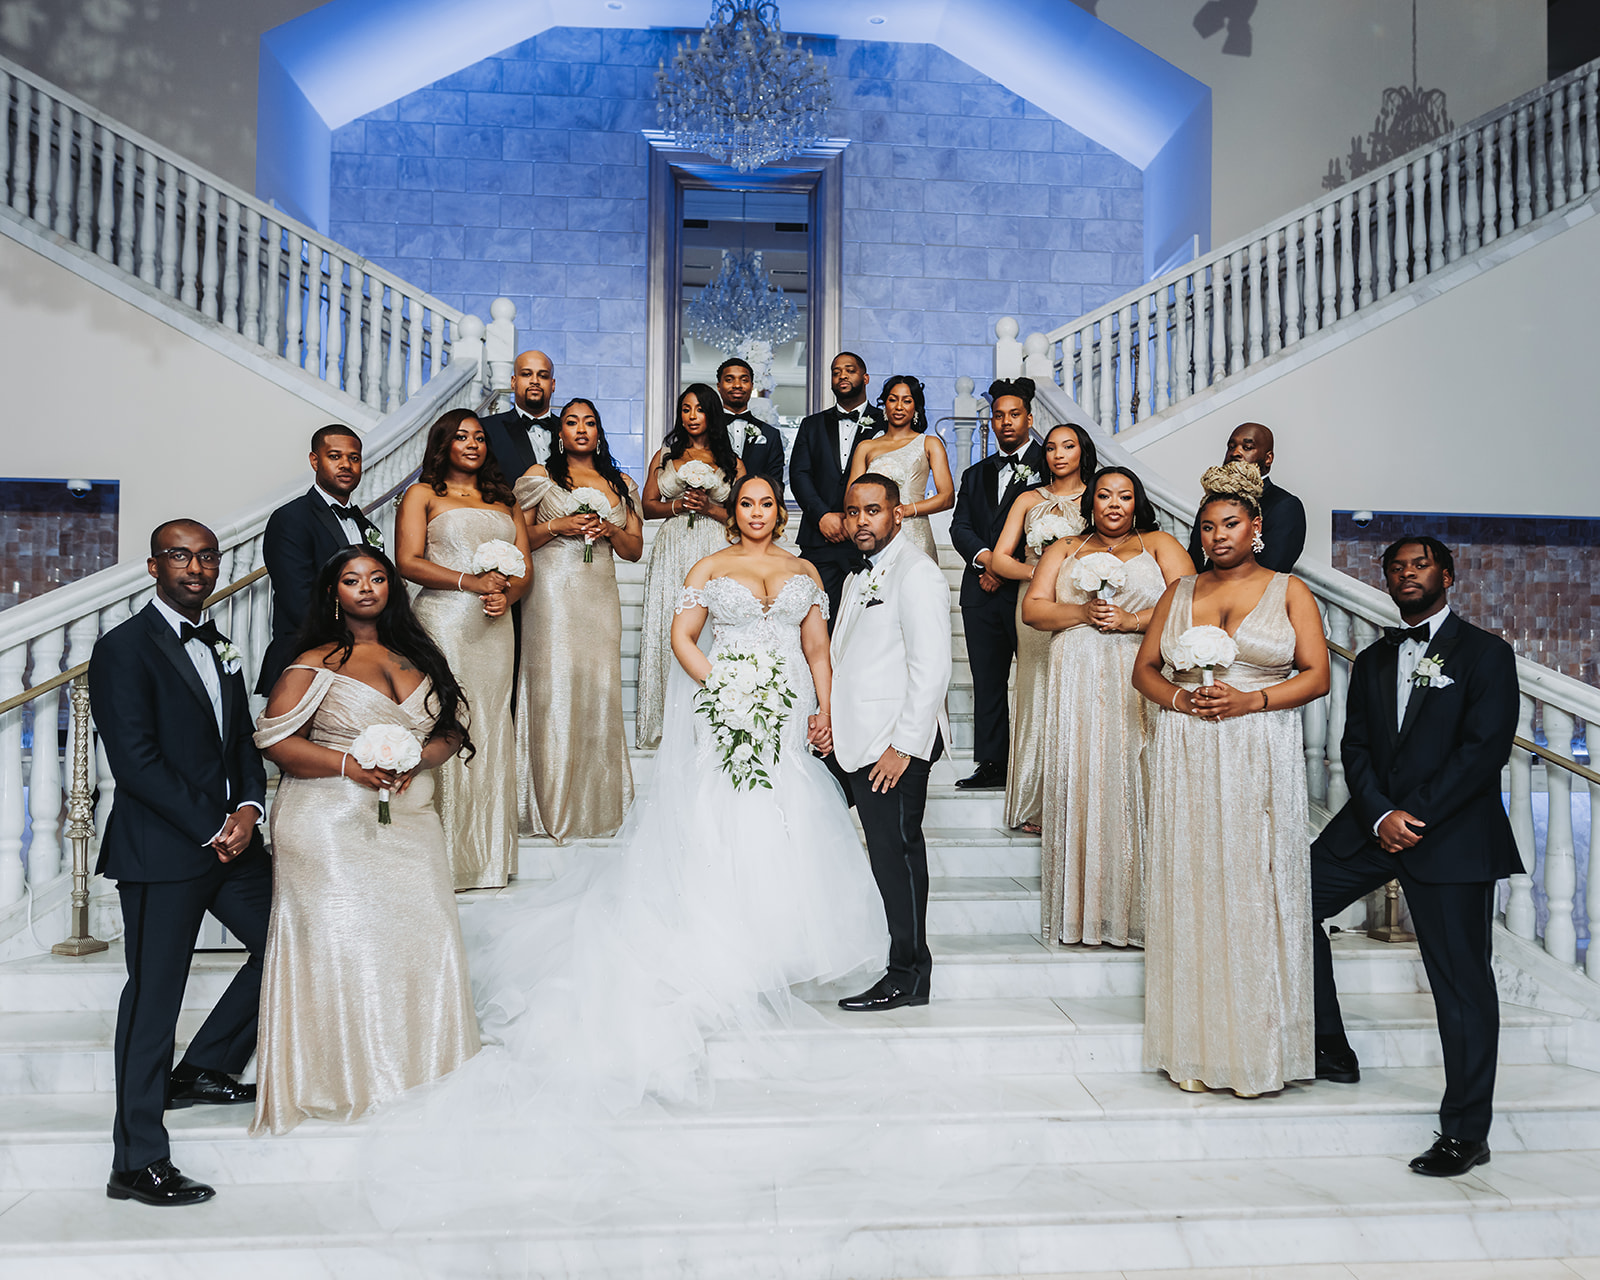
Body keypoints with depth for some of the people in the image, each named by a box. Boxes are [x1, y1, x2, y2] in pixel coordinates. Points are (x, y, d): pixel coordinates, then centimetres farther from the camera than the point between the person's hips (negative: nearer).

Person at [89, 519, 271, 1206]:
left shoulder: (220, 647, 14)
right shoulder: (125, 647, -9)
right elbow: (136, 762, -16)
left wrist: (248, 808, -4)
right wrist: (211, 829, -15)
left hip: (229, 835, 8)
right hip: (162, 848, -8)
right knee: (153, 997, 0)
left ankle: (202, 1069, 30)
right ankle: (137, 1164, 12)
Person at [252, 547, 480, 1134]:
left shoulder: (418, 657, 14)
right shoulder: (315, 664, 0)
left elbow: (452, 731, 14)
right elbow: (275, 739, -6)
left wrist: (418, 758, -7)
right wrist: (350, 765, -16)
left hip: (407, 820, 4)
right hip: (332, 824, -4)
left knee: (421, 938, 0)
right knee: (340, 945, -4)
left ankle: (412, 1071, 14)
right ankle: (343, 1080, 7)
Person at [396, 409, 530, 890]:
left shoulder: (504, 500, 21)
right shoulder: (422, 494, 9)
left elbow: (524, 568, 14)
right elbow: (408, 562, -4)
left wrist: (506, 594, -8)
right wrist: (471, 582, -14)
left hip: (495, 628, 4)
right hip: (442, 622, -4)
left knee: (490, 728, 3)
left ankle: (488, 855, 11)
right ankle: (446, 856, -3)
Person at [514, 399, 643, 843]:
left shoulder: (620, 484, 17)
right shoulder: (540, 476, 9)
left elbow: (635, 549, 15)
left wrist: (609, 530, -4)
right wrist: (557, 526, -10)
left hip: (600, 595, 3)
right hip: (552, 593, -3)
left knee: (599, 687, -2)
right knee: (554, 686, -8)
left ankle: (597, 805, 6)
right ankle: (554, 809, -2)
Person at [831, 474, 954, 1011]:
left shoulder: (916, 573, -9)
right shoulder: (858, 580, 21)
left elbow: (931, 670, -16)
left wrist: (904, 747, -18)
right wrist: (832, 722, 12)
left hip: (897, 744, -9)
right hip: (864, 743, 9)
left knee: (895, 852, -5)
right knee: (889, 852, 11)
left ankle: (908, 976, 5)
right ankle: (907, 965, 19)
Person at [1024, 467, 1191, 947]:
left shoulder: (1159, 544, 15)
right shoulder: (1064, 550, 20)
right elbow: (1032, 608, 8)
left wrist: (1132, 620, -11)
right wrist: (1082, 612, -8)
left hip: (1140, 684, -1)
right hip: (1078, 684, 2)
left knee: (1136, 783, -6)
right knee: (1081, 783, -3)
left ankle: (1140, 911, -2)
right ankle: (1085, 911, 0)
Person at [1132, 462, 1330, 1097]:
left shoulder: (1288, 590, 7)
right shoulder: (1180, 592, 14)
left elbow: (1316, 676, 1)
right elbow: (1144, 668, 12)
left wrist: (1251, 700, -13)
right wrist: (1181, 699, -7)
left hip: (1260, 757, -2)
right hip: (1186, 757, 2)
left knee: (1254, 888, -2)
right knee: (1190, 888, 1)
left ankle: (1256, 1047, 9)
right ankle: (1195, 1048, 9)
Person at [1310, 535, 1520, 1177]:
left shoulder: (1486, 654, -1)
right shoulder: (1372, 660, 15)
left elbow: (1485, 749, -11)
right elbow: (1355, 747, 8)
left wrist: (1416, 817, -16)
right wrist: (1381, 814, -9)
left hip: (1452, 835, -6)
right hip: (1372, 824, 6)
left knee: (1461, 980, -2)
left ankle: (1465, 1132, 8)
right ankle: (1330, 1048, 16)